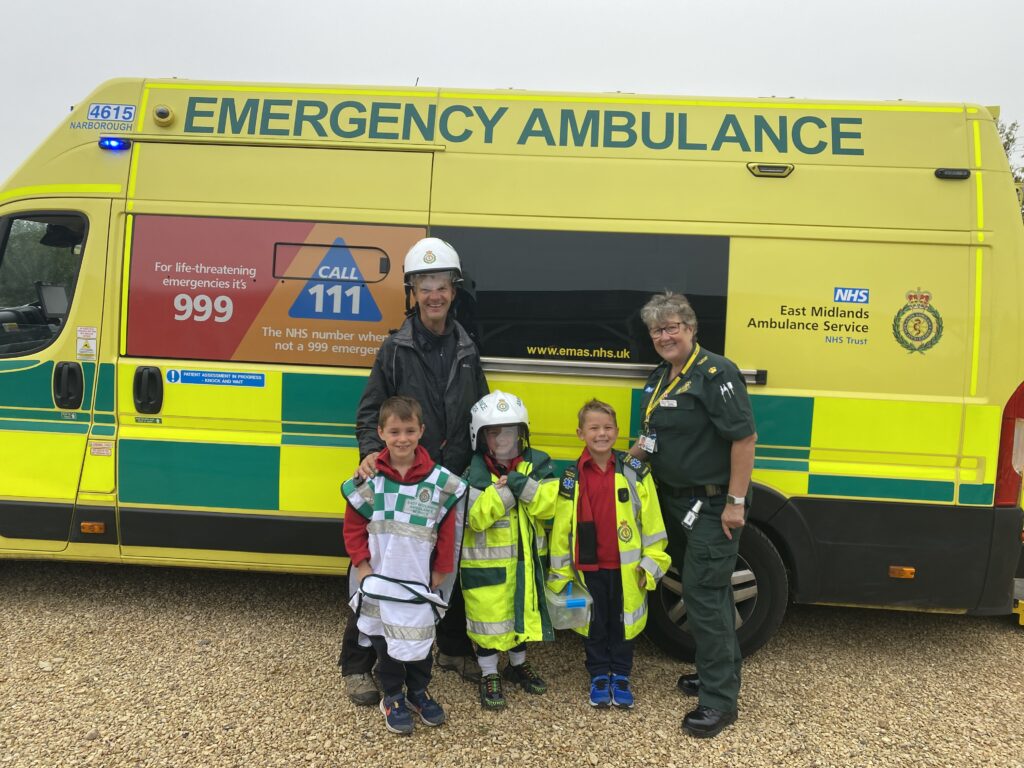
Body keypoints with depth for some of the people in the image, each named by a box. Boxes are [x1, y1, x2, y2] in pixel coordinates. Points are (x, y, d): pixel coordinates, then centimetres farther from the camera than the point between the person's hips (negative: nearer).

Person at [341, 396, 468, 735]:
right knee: (385, 640, 11)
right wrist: (362, 565, -4)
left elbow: (447, 529, 0)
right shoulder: (369, 479, -8)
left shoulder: (439, 480, -8)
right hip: (379, 580, 0)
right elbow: (353, 526, 1)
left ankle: (418, 691, 36)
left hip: (418, 582, 1)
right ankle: (392, 697, 31)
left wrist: (440, 570, 2)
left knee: (419, 639, 13)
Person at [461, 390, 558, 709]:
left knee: (524, 612, 19)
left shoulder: (537, 464, -3)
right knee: (489, 618, 4)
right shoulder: (475, 474, -11)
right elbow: (475, 517, -23)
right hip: (486, 563, -4)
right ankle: (489, 676, 24)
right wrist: (505, 489, -28)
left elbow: (549, 505, -14)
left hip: (526, 560, 4)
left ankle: (518, 665, 42)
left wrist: (522, 484, -26)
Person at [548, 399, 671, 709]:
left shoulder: (635, 471, -5)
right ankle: (599, 676, 31)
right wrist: (560, 572, 2)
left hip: (626, 567, 0)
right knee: (595, 624, 13)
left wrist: (652, 561, -3)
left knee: (622, 621, 13)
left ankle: (620, 676, 31)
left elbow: (651, 520, -2)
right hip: (589, 567, 0)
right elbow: (562, 527, 1)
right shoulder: (572, 479, -3)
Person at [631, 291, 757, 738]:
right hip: (677, 501, 9)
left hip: (713, 505, -9)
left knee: (703, 594, -6)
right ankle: (720, 671, 36)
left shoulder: (715, 373, -18)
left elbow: (744, 437, -22)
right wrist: (645, 447, 2)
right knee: (710, 590, 20)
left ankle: (719, 699, 7)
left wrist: (735, 502, -23)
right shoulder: (660, 377, 9)